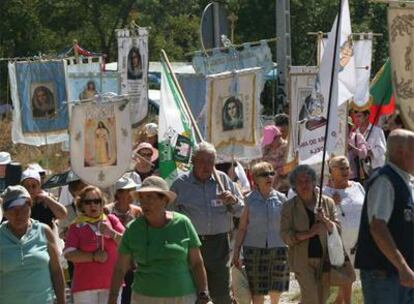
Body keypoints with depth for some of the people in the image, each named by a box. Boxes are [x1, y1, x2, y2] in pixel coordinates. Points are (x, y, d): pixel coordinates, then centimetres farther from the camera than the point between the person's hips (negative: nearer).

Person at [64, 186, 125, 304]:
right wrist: (93, 256, -16)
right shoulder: (76, 227, 4)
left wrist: (112, 233, -12)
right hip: (85, 286, -2)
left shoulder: (111, 220, 10)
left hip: (111, 284, 2)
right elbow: (68, 254, -7)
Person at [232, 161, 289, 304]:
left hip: (278, 249, 1)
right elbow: (242, 228, 2)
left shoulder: (281, 199, 3)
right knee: (257, 290, 2)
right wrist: (236, 251, -1)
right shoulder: (249, 200, -1)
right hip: (254, 248, -1)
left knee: (276, 289, 2)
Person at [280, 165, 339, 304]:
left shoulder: (327, 203, 5)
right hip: (302, 260, -3)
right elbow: (285, 235, -6)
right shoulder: (289, 207, 0)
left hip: (324, 258, 3)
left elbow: (338, 230, 4)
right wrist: (308, 233, -19)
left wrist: (325, 220, -15)